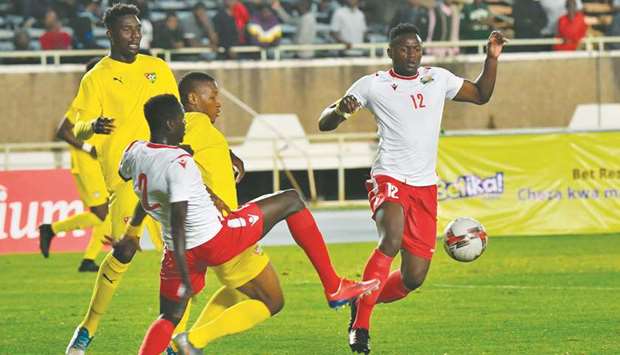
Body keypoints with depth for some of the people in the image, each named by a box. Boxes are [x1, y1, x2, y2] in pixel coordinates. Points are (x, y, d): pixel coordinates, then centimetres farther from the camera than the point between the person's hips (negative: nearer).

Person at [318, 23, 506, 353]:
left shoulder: (437, 78, 11)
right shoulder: (373, 85, -1)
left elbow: (481, 95, 25)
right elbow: (324, 124, -1)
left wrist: (492, 59, 9)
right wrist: (340, 109, -24)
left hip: (425, 187, 5)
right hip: (389, 178, -5)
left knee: (413, 278, -1)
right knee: (391, 240, -34)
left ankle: (362, 301, 28)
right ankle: (360, 324, -25)